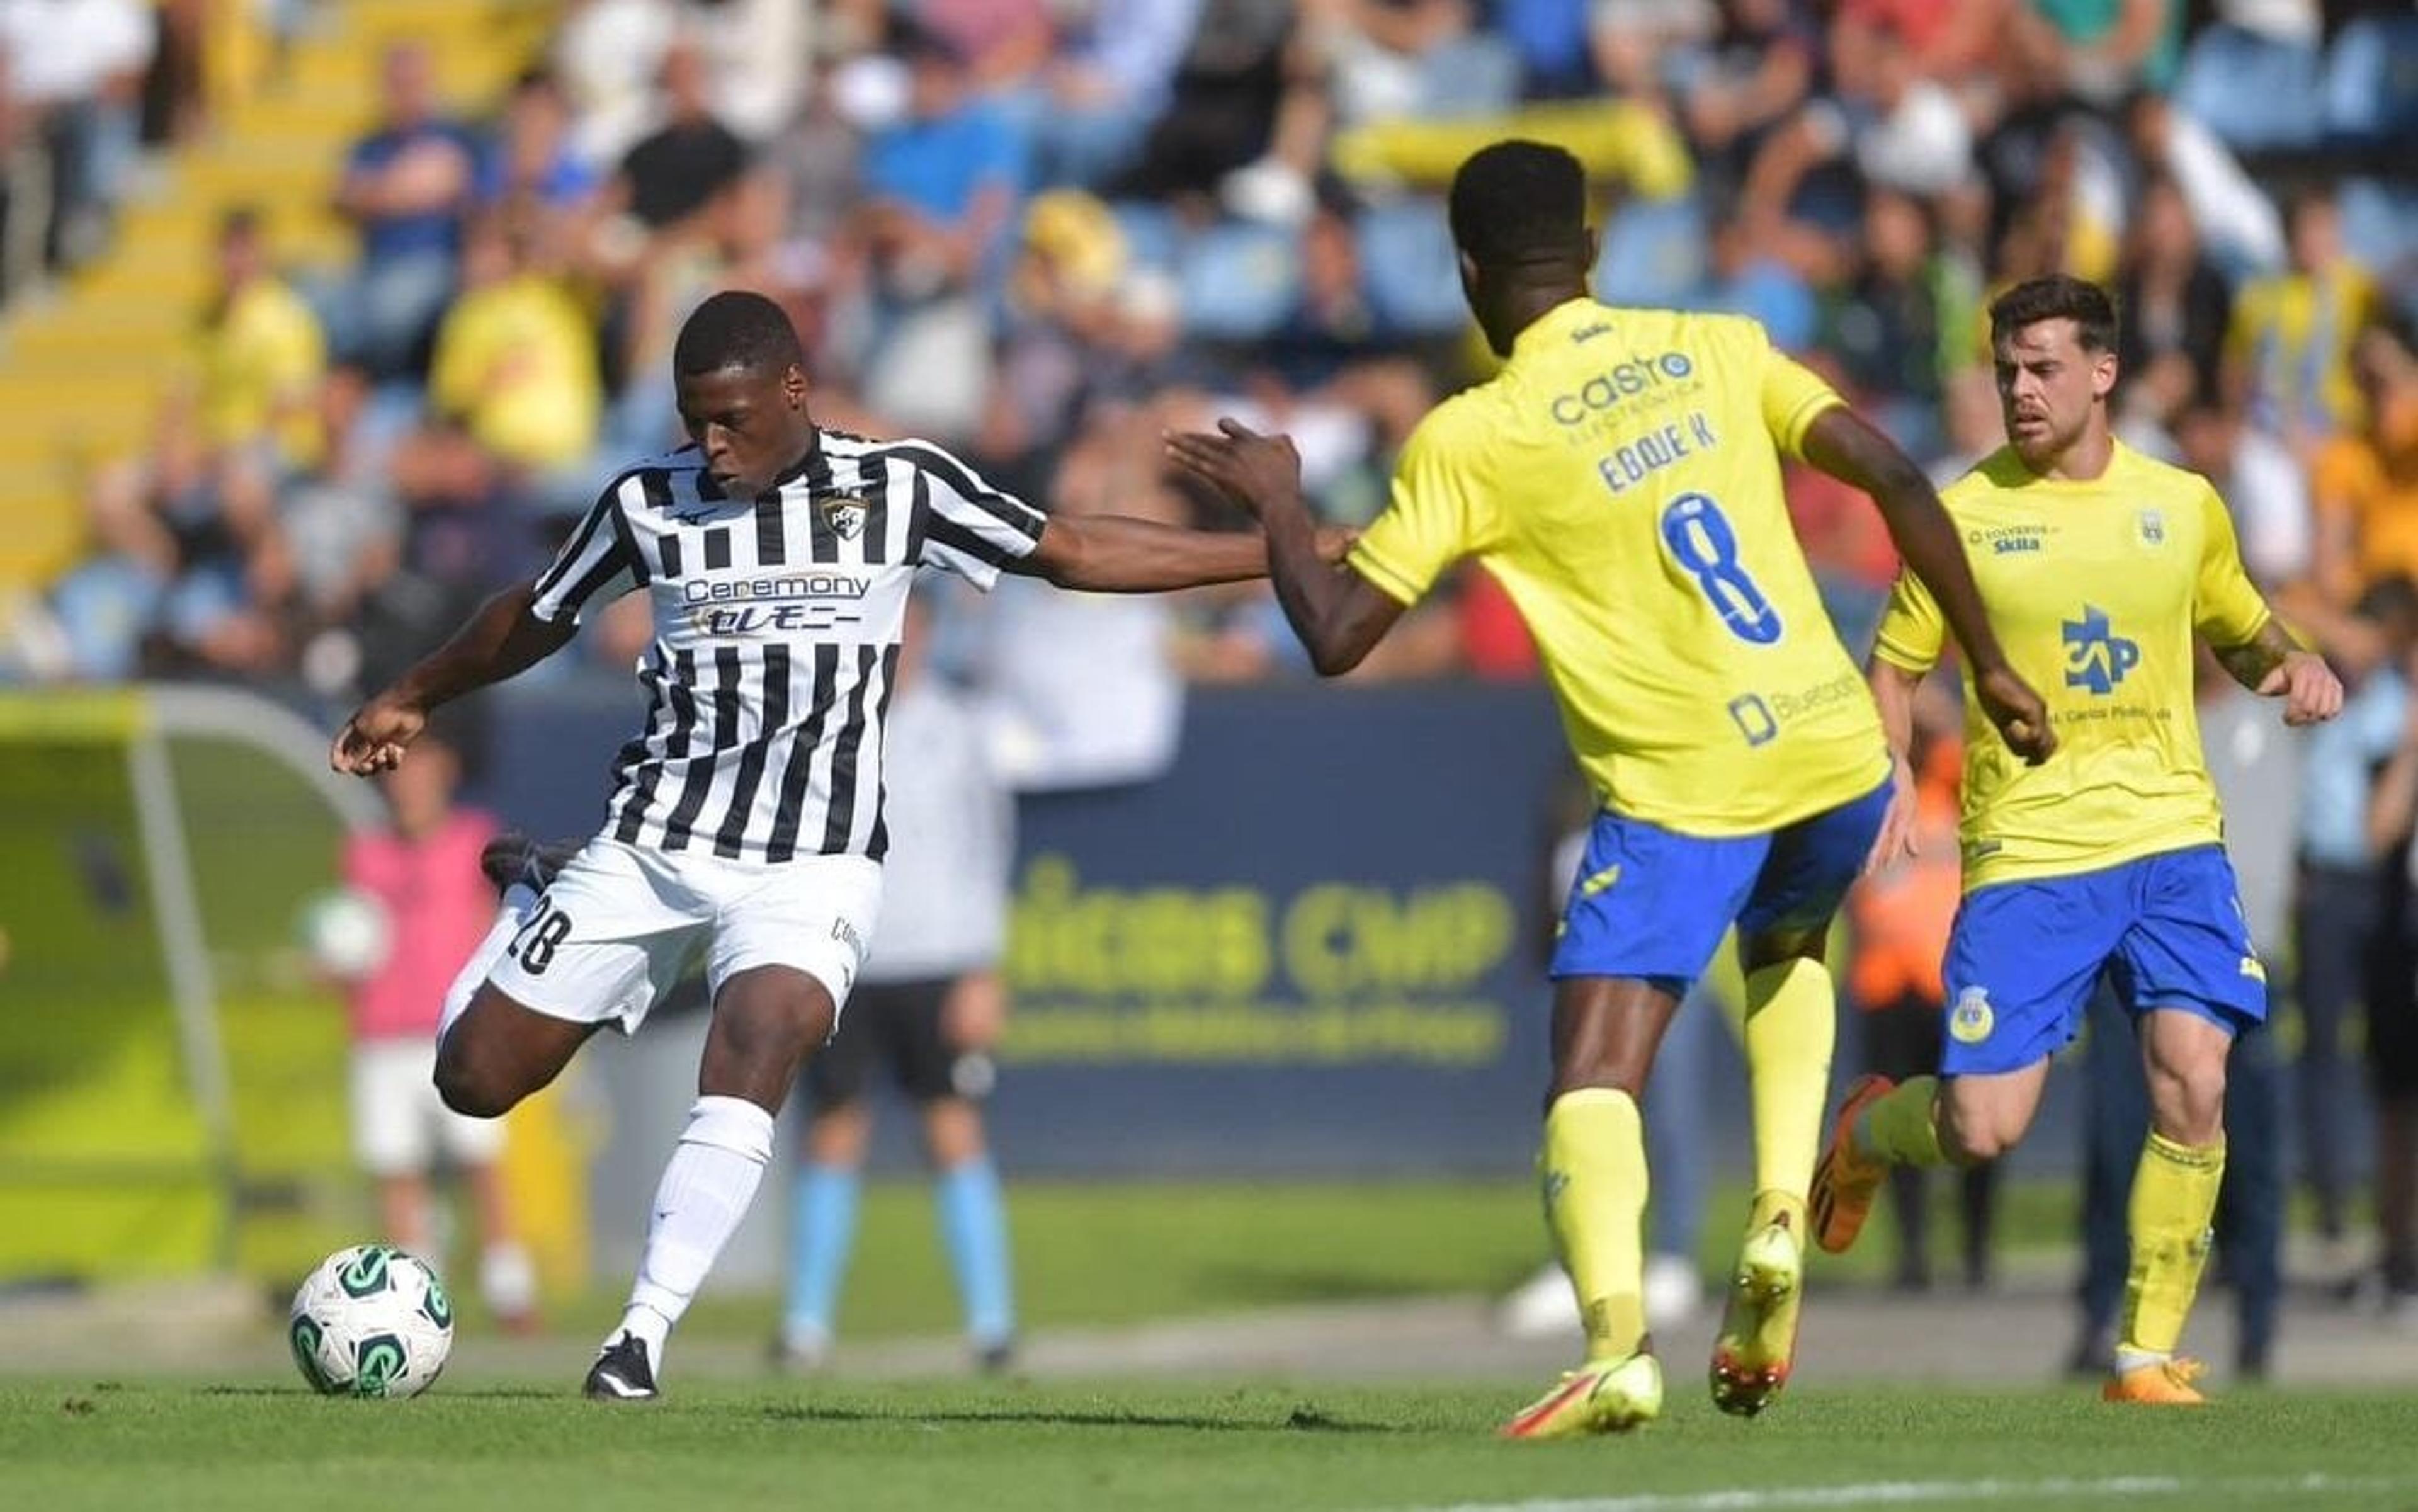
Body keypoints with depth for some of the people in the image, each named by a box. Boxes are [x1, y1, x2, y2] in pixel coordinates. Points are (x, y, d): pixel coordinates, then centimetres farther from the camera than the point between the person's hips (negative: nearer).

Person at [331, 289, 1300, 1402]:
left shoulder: (898, 489, -1)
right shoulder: (647, 503, 3)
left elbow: (1070, 553, 6)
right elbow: (538, 615, 20)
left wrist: (1272, 553, 3)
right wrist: (415, 697, 31)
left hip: (810, 864, -2)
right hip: (650, 843, 2)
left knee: (749, 1067, -29)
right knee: (474, 1079, 3)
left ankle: (645, 1335, -28)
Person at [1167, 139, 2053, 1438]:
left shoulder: (1467, 441, -5)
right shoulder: (1717, 350, 6)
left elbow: (1335, 637, -3)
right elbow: (1896, 480, 2)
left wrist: (1275, 501, 14)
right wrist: (1988, 664, 10)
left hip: (1680, 793, -5)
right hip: (1838, 753, 5)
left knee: (1592, 1079, -6)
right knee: (1787, 951, 34)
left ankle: (1615, 1345, -31)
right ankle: (1779, 1224, 14)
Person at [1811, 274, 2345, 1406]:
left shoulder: (2183, 505, 8)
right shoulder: (1967, 515, 0)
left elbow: (2241, 631, 24)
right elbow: (1895, 667, 7)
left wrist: (2294, 666, 1)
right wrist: (1890, 771, -13)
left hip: (2173, 840, 2)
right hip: (2026, 850, -2)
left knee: (2192, 1084, -15)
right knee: (1983, 1129, -7)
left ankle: (2150, 1352, -1)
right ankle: (1870, 1131, 31)